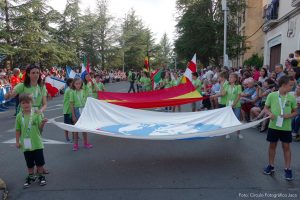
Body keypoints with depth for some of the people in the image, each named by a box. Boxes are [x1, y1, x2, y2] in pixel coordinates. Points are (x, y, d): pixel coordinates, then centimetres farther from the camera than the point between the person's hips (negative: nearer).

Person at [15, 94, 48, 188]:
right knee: (29, 163, 15)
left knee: (39, 162, 9)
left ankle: (41, 176, 26)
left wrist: (43, 123, -24)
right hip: (26, 145, 2)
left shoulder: (36, 114, -8)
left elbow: (40, 128, -5)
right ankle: (31, 177, 33)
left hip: (37, 143, -2)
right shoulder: (19, 116, -2)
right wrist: (17, 141, 3)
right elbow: (18, 130, 5)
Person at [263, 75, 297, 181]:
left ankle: (287, 169, 18)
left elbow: (295, 112, 6)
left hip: (286, 127, 0)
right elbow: (266, 108, 4)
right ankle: (271, 166, 28)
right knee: (272, 145, 12)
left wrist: (289, 115, -14)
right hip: (273, 125, 0)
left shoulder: (292, 97, -3)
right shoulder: (272, 95, -6)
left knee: (286, 147, 6)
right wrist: (270, 114, -16)